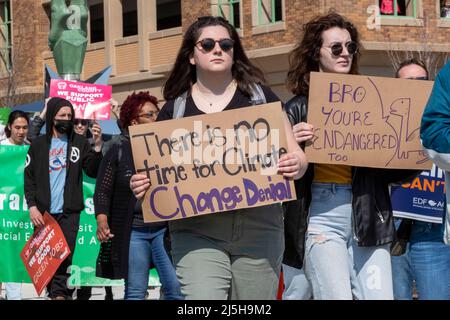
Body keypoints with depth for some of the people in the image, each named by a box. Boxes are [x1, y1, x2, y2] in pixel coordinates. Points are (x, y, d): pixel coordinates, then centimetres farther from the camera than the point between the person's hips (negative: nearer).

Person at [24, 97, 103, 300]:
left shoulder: (80, 142, 8)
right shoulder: (39, 144, 7)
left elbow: (93, 171, 1)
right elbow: (29, 178, 6)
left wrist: (97, 146, -12)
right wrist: (32, 207, -5)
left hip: (69, 211, 0)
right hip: (44, 211, 1)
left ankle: (58, 293, -10)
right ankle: (56, 294, 10)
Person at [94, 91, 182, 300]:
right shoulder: (119, 151, 4)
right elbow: (103, 191, 2)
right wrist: (102, 220, -13)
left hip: (164, 229, 2)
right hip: (132, 231, -1)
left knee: (176, 289, -7)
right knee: (135, 292, 4)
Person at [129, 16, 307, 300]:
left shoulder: (260, 96, 9)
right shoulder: (174, 109, 10)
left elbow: (295, 154, 10)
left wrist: (296, 165, -13)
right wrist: (142, 185, -8)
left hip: (259, 230, 1)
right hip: (197, 232, -1)